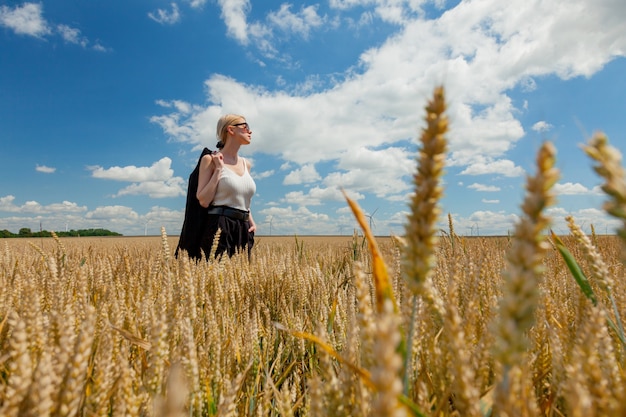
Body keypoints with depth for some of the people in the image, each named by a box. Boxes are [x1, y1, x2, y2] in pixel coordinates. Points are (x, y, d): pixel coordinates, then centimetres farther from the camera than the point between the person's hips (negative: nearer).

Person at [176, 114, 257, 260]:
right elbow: (203, 201, -12)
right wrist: (218, 169, -11)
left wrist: (251, 222, 9)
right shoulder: (210, 159, -4)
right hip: (219, 229, -6)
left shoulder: (245, 163, 14)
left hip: (242, 231, 6)